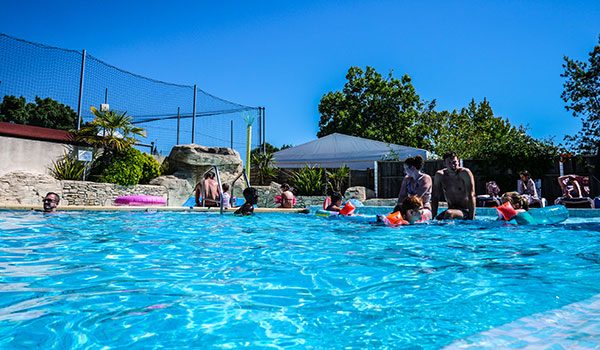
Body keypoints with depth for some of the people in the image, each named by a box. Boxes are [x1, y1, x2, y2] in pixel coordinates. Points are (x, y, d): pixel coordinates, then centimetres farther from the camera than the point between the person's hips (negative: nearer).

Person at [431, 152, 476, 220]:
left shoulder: (465, 173, -13)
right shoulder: (439, 175, -2)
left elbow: (471, 196, -18)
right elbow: (435, 198, 1)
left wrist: (472, 218, -24)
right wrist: (433, 216, -8)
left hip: (465, 211, -4)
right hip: (451, 209, 4)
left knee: (448, 213, -31)